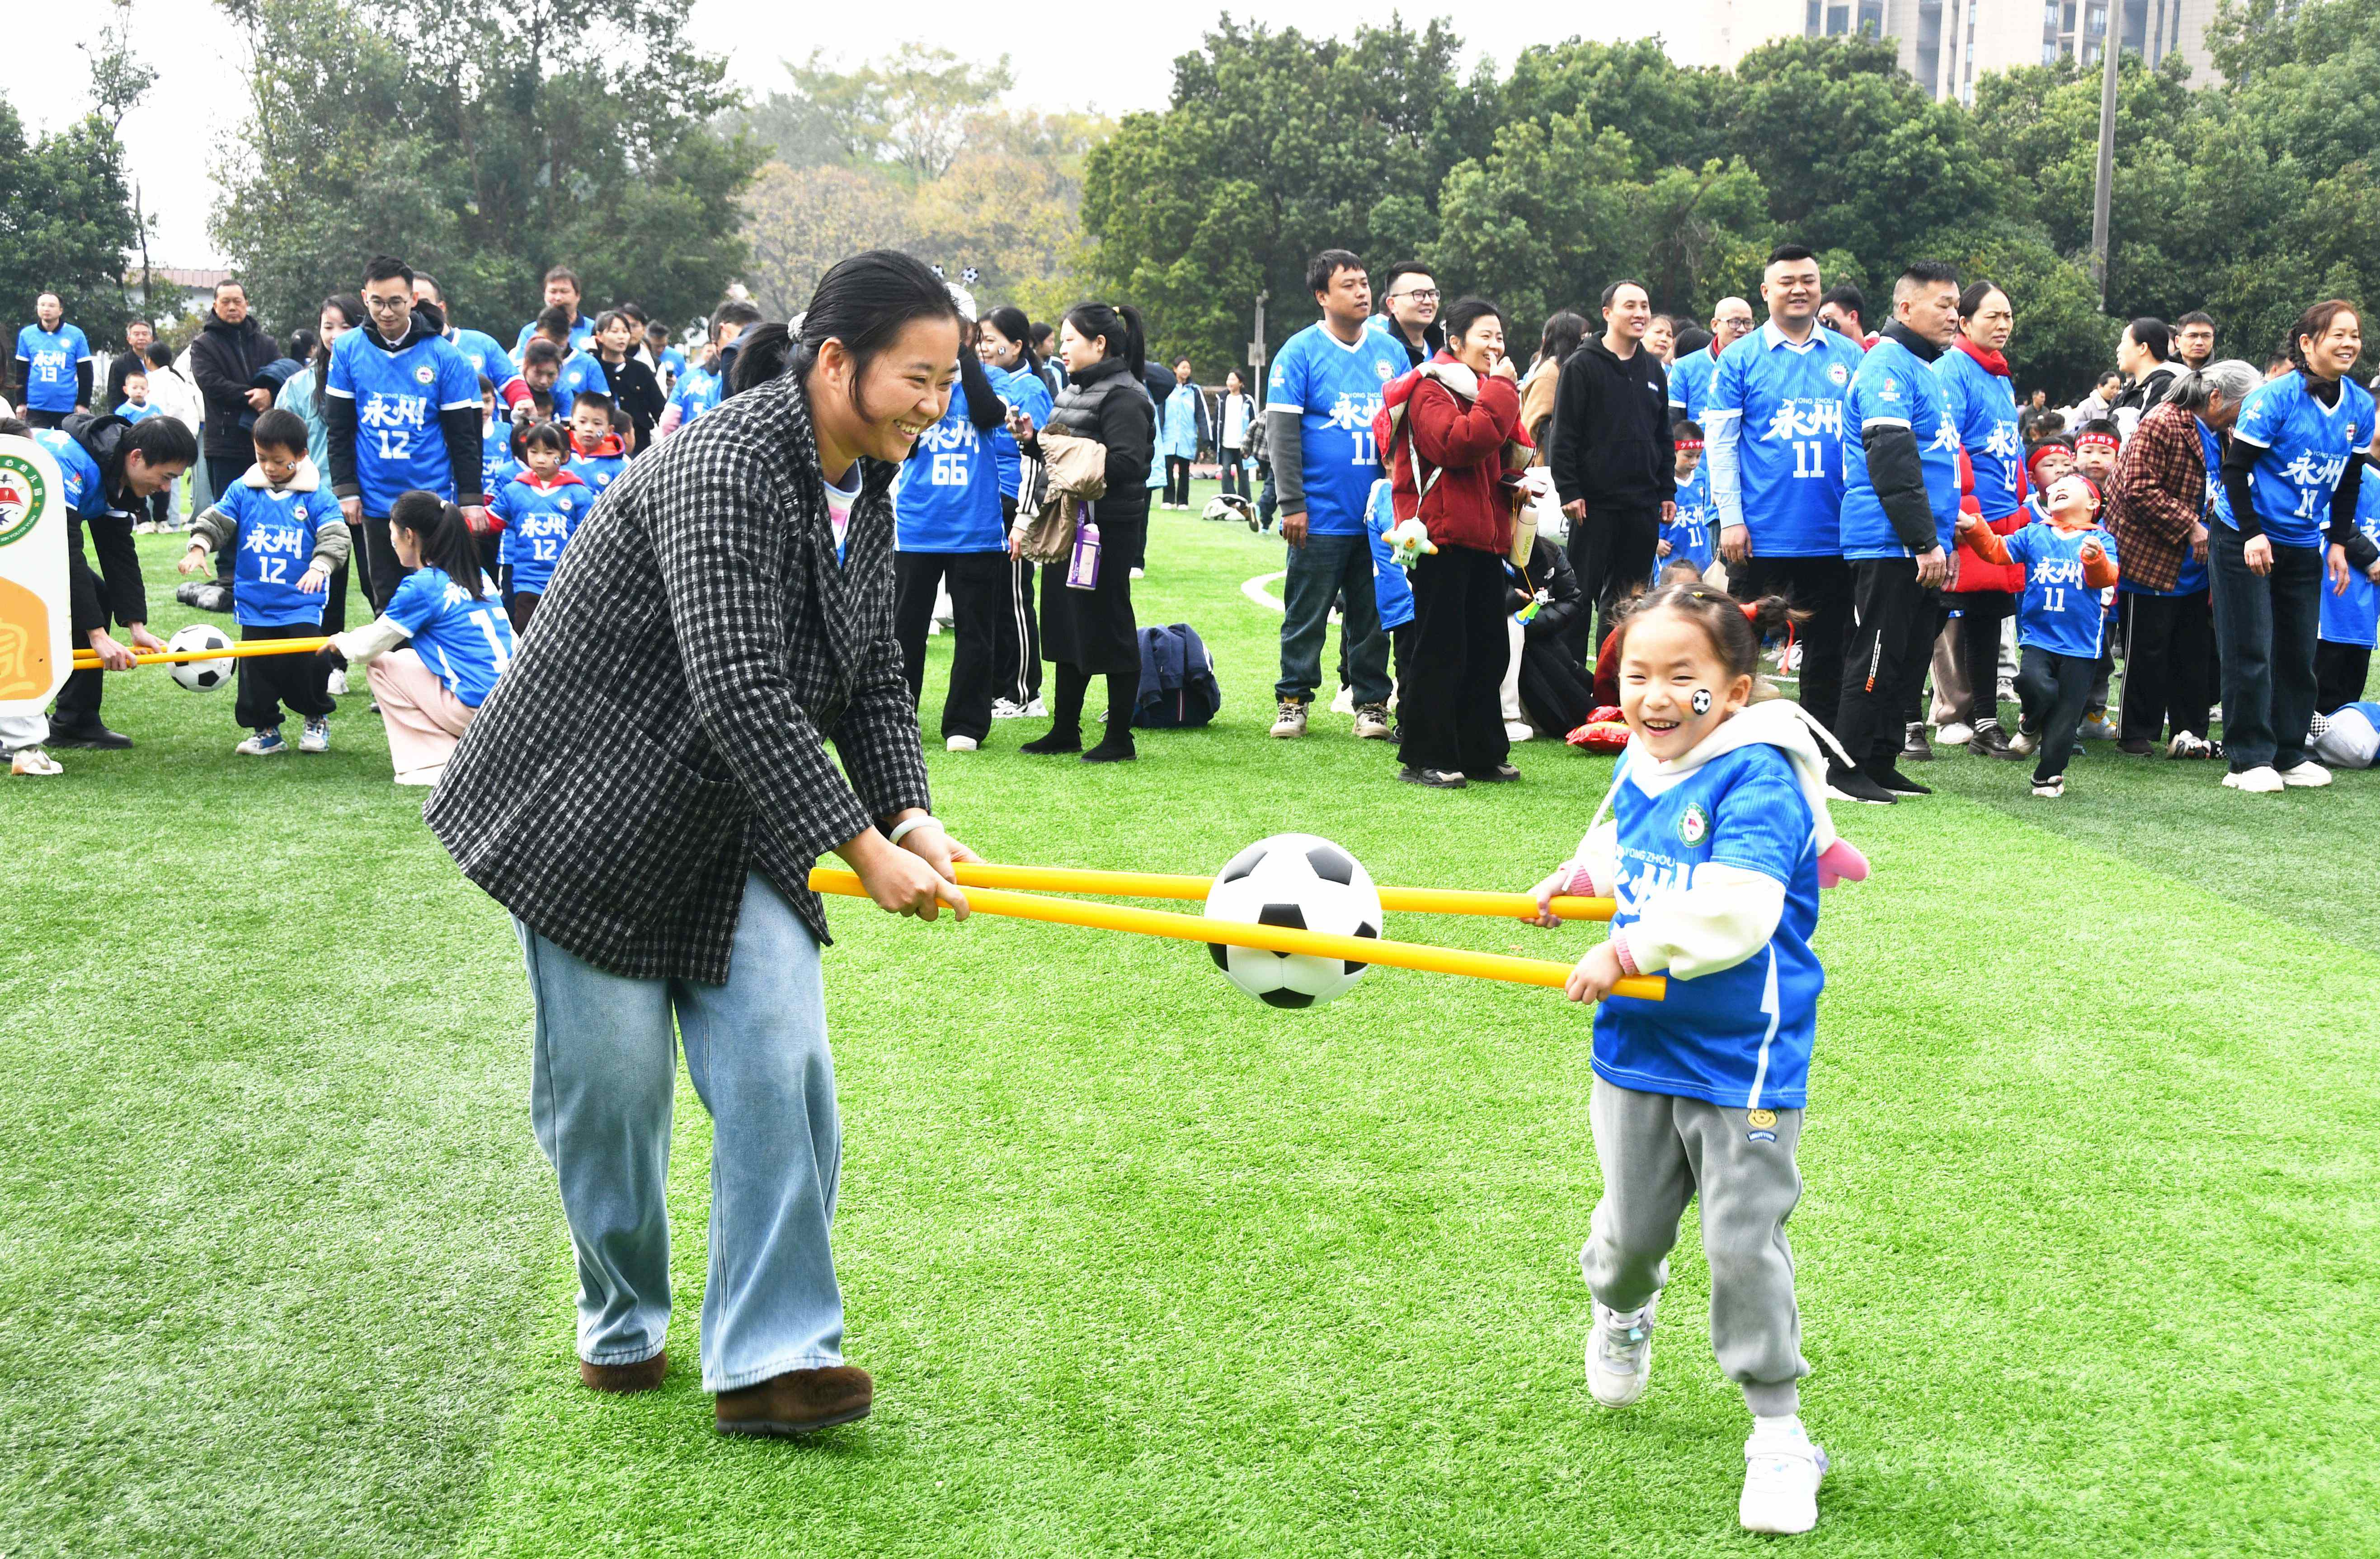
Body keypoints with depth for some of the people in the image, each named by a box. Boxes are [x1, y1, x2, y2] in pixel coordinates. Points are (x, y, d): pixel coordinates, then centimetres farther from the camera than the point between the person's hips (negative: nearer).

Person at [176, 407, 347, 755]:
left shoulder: (316, 499, -2)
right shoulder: (243, 492, 5)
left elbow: (335, 536, -8)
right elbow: (215, 520, 6)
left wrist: (319, 567, -24)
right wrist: (198, 547, -12)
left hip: (301, 606, -3)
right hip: (254, 605, 3)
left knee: (306, 664, -7)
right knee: (256, 669, 4)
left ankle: (316, 720, 18)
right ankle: (265, 730, 18)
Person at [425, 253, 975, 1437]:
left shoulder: (864, 492, 4)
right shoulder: (725, 472, -26)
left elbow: (872, 680, 7)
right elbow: (741, 694, -32)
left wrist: (910, 815, -10)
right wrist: (862, 849, -31)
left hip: (738, 829, 8)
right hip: (593, 810, -7)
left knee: (781, 1073, -5)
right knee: (611, 1083, 2)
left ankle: (771, 1356, -2)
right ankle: (623, 1324, 25)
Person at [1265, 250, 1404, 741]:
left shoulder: (1391, 352, 10)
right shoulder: (1301, 352, -3)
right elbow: (1282, 433, -6)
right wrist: (1292, 505, -11)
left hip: (1381, 515, 4)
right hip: (1322, 516, -4)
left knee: (1372, 613, 9)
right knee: (1307, 613, 3)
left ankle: (1371, 701, 18)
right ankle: (1294, 699, 14)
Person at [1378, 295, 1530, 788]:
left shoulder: (1486, 392, 20)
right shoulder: (1430, 390, -8)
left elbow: (1506, 459, 28)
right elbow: (1457, 443, -24)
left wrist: (1516, 483, 6)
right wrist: (1500, 393, -16)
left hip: (1484, 536, 9)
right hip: (1442, 535, -9)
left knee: (1489, 648, 10)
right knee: (1439, 650, -7)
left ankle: (1480, 754, 18)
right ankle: (1425, 759, -2)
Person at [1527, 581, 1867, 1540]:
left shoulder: (1760, 781, -20)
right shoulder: (1638, 767, 3)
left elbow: (1738, 910, -33)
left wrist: (1633, 949, -33)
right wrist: (1577, 877, 12)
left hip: (1740, 1061, -6)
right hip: (1637, 1044, 6)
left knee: (1746, 1245, -3)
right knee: (1633, 1225, 17)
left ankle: (1778, 1432, 12)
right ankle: (1622, 1313, 52)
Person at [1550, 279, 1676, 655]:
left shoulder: (1654, 371, 15)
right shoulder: (1582, 366, -4)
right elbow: (1564, 434, -8)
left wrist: (1667, 490, 12)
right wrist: (1569, 491, -14)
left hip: (1643, 506, 6)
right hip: (1595, 503, -6)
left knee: (1630, 600, 9)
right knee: (1582, 594, -2)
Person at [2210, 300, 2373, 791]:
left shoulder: (2361, 406, 1)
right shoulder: (2275, 397, -16)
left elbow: (2349, 482, 12)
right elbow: (2235, 467, -14)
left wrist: (2339, 542, 8)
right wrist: (2253, 533, -18)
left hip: (2303, 546, 6)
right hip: (2244, 540, -6)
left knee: (2298, 653, 8)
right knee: (2251, 653, -4)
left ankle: (2290, 754, 19)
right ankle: (2249, 760, 2)